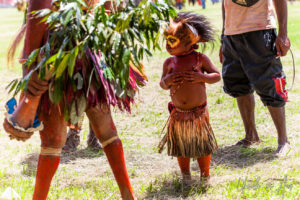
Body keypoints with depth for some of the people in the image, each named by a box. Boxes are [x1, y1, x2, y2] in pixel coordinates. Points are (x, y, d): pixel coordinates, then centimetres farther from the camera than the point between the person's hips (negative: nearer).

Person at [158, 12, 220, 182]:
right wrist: (167, 81, -17)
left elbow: (217, 76, -1)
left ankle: (205, 176, 24)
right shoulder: (169, 62, 2)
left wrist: (202, 77, -19)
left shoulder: (200, 59, -5)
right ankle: (186, 177, 28)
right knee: (181, 147, 11)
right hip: (178, 114, 3)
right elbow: (163, 85, 6)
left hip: (198, 112, -2)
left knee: (202, 147, 6)